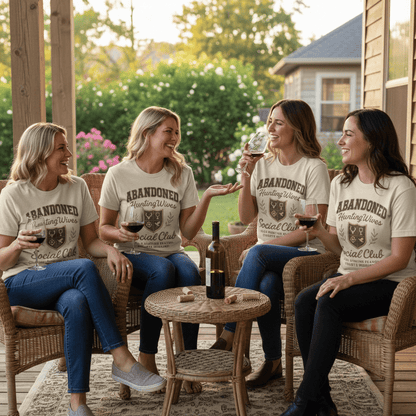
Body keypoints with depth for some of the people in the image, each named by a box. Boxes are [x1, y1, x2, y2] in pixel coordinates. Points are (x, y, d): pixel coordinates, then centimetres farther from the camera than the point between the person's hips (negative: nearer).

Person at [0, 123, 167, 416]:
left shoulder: (77, 188, 9)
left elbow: (90, 241, 11)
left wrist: (111, 250, -12)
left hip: (68, 281, 3)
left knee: (78, 305, -36)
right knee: (85, 268, -34)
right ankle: (122, 361, -31)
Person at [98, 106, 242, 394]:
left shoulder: (182, 174, 5)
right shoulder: (118, 175, -1)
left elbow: (189, 231, 1)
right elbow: (103, 228, 4)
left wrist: (207, 197, -11)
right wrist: (120, 233, -18)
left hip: (172, 251, 2)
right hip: (133, 255, -2)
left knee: (189, 270, -33)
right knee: (163, 270, -35)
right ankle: (146, 358, -21)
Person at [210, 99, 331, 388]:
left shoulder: (314, 168, -4)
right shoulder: (262, 164, 12)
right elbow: (246, 217, 6)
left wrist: (263, 247, -13)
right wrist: (247, 176, -7)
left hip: (306, 255, -4)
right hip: (268, 260, 4)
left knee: (258, 254, -33)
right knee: (266, 284, -31)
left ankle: (229, 337, -26)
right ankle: (273, 362, -14)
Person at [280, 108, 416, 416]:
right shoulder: (340, 184, 10)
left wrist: (350, 278, -23)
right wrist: (319, 232, -8)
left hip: (390, 283, -6)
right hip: (348, 278, 6)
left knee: (329, 303, -31)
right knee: (303, 301, -24)